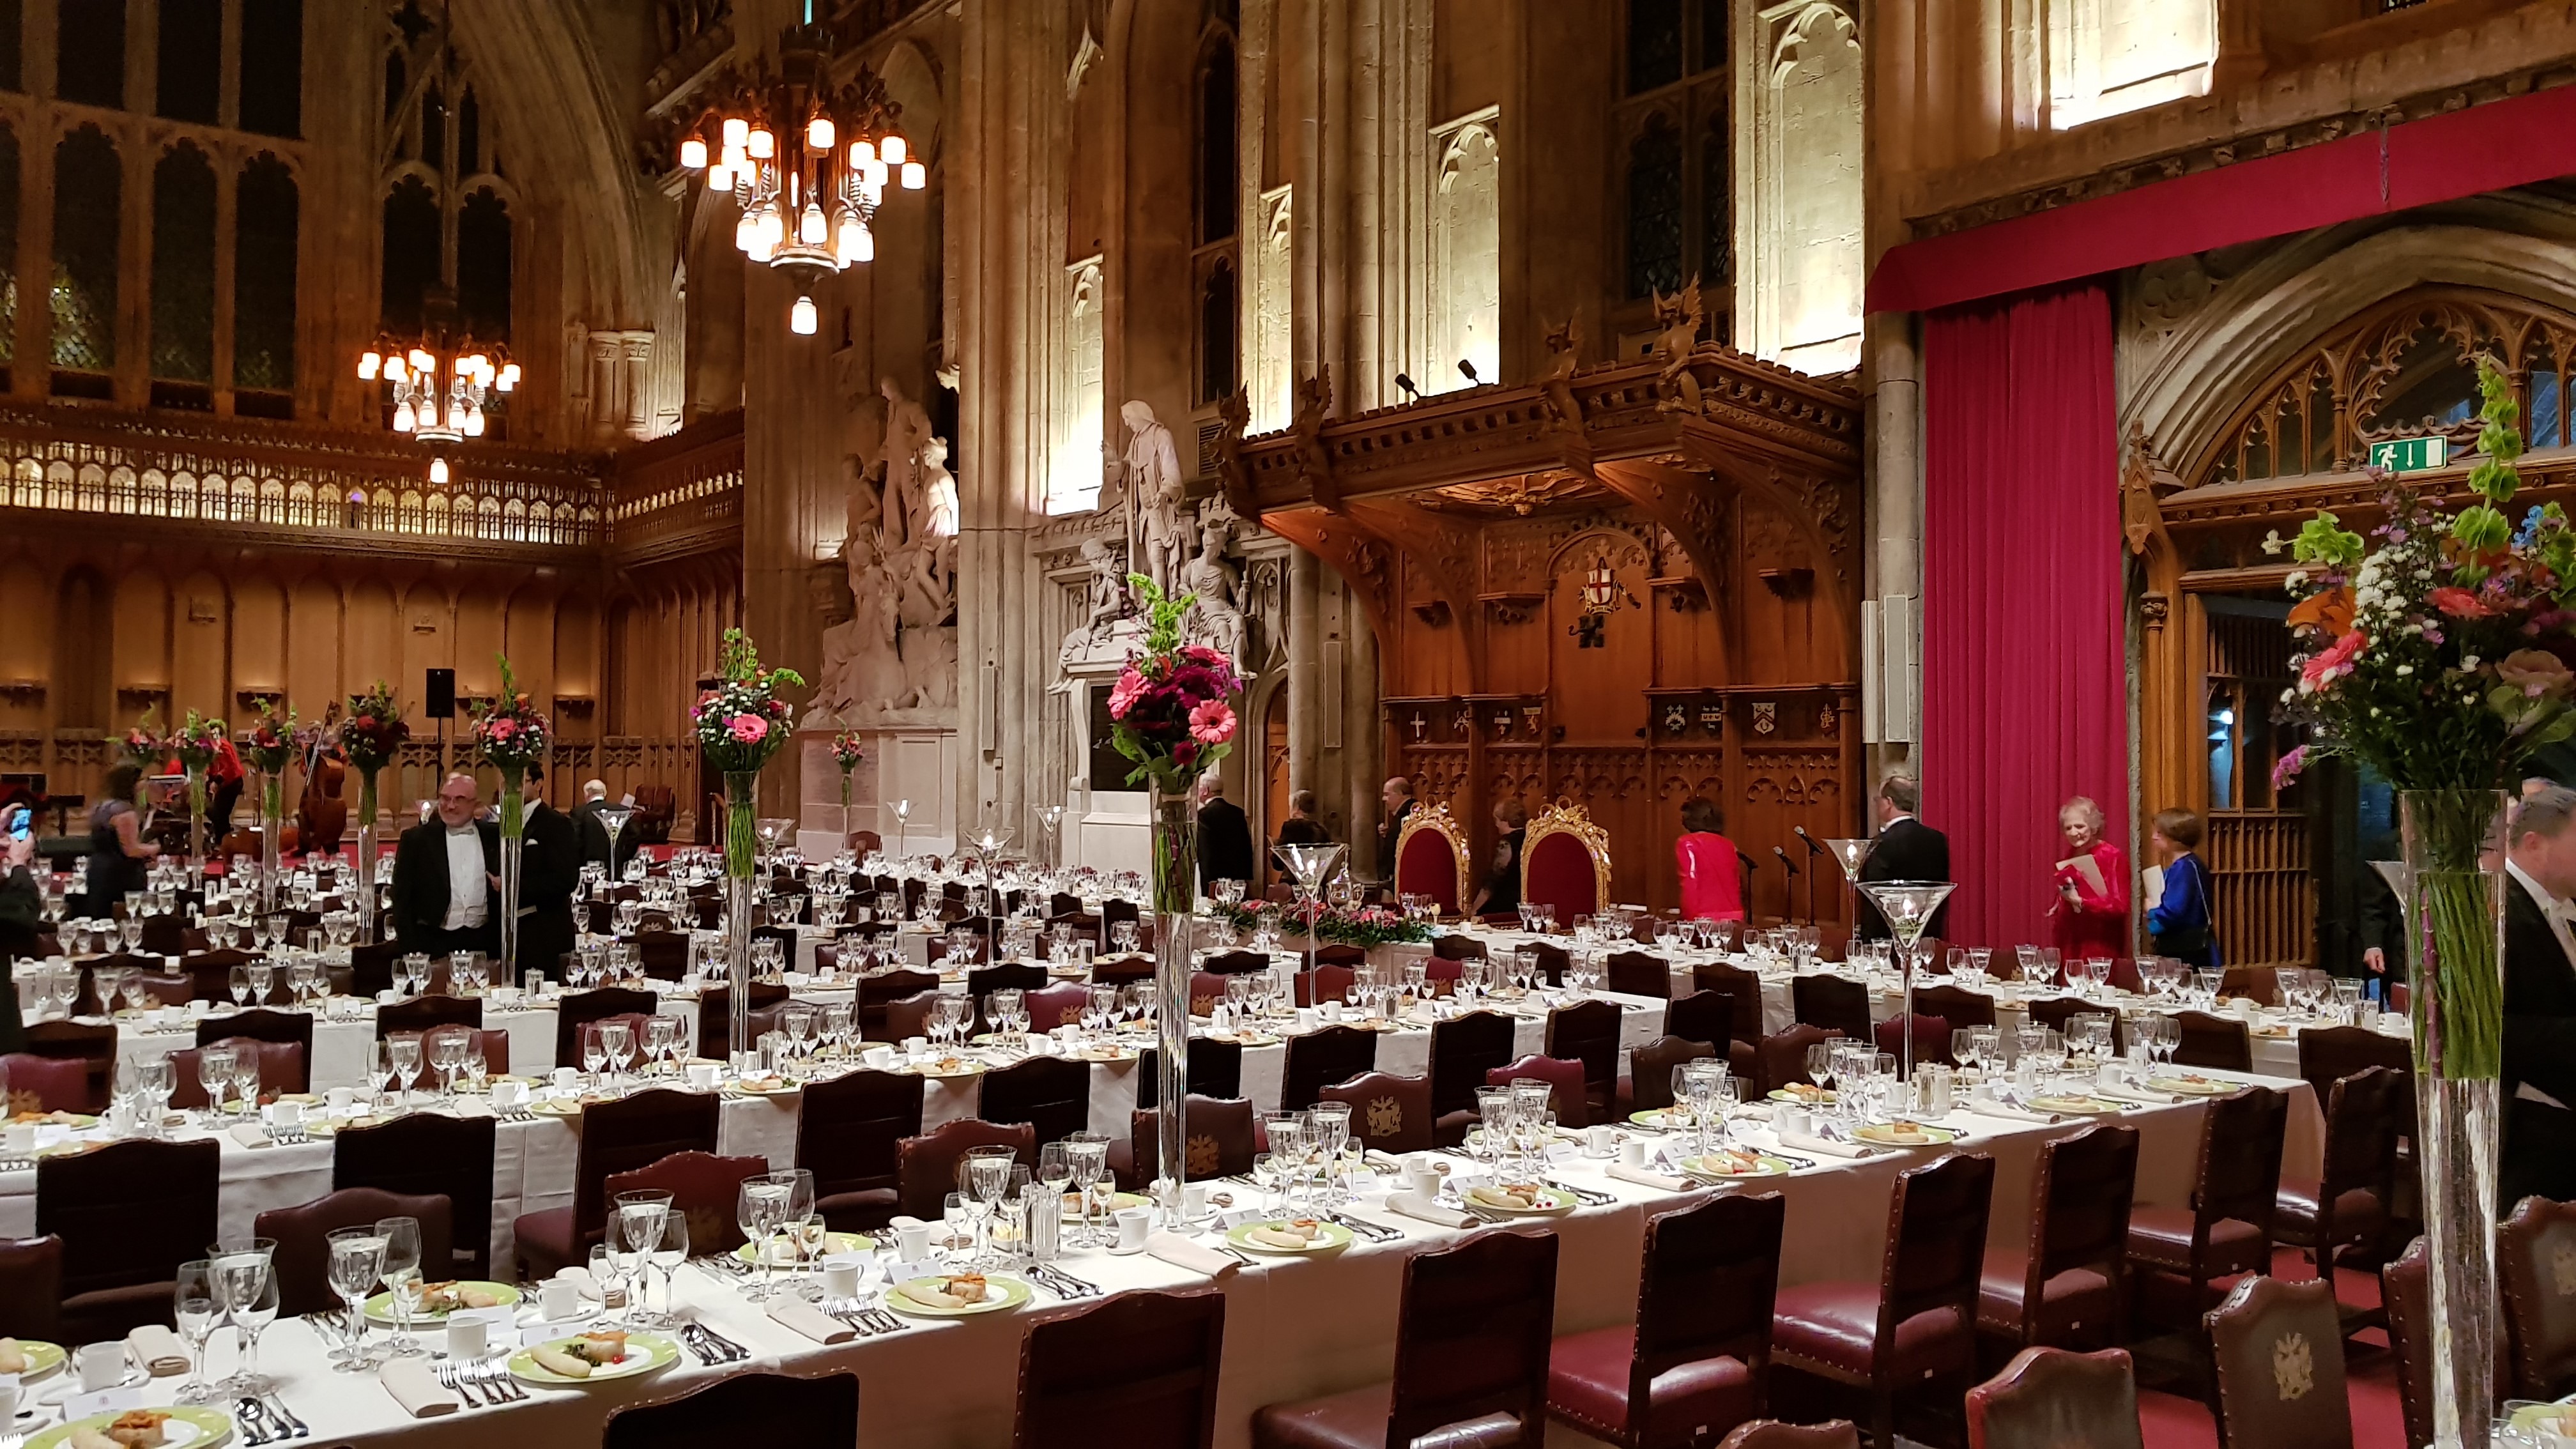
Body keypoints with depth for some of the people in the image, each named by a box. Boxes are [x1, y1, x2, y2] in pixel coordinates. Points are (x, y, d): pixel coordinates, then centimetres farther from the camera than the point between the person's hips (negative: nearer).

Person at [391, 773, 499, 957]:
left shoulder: (495, 837, 5)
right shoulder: (416, 839, 2)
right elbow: (403, 898, 2)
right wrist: (410, 946, -6)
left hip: (484, 941, 1)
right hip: (433, 941, -1)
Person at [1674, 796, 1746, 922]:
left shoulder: (1687, 843, -1)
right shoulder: (1729, 845, 15)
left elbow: (1689, 885, -9)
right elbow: (1738, 884, 16)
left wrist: (1690, 917, -9)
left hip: (1705, 918, -6)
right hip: (1733, 917, 6)